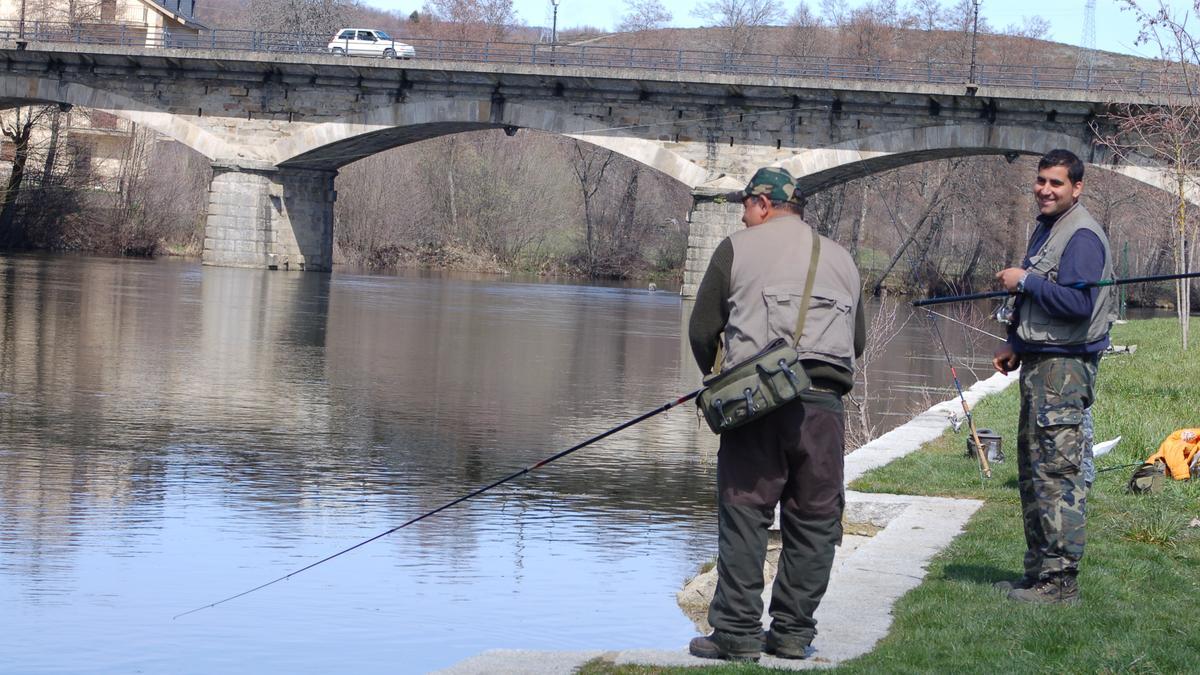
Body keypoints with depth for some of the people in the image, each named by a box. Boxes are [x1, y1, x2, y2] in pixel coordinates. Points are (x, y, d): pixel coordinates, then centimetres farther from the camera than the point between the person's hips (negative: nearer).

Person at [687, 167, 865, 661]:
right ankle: (793, 632, 9)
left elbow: (702, 330, 7)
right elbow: (858, 341, 21)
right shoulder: (842, 259, 20)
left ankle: (737, 633, -2)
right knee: (814, 521, 8)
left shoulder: (738, 248, 7)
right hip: (824, 401, 3)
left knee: (744, 514, 0)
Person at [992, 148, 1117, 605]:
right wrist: (1015, 344, 17)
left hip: (1064, 366, -11)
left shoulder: (1082, 236, -13)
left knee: (1058, 472, -11)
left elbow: (1078, 303, -24)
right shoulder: (1045, 230, 19)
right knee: (1032, 469, 14)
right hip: (1039, 364, 11)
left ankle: (1060, 580, -9)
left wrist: (1024, 281, -18)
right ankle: (1038, 572, 22)